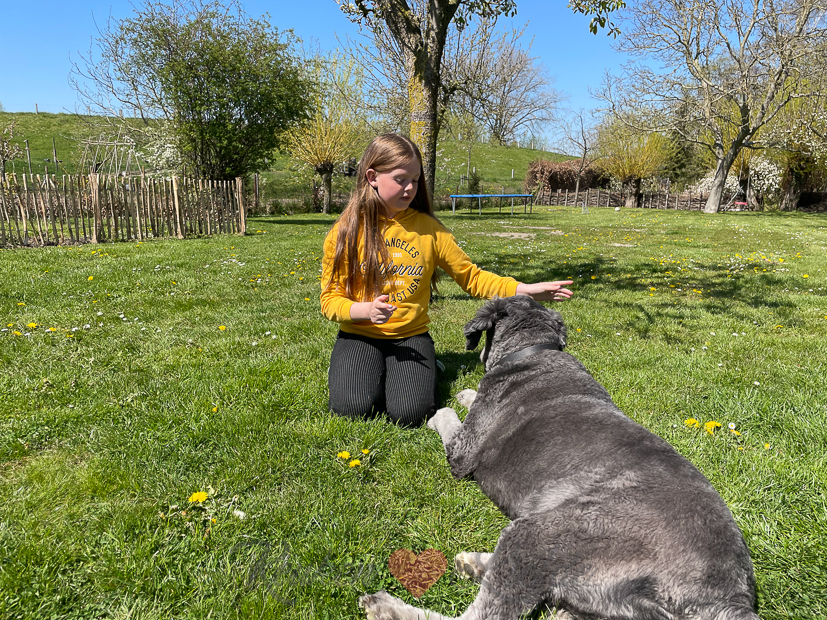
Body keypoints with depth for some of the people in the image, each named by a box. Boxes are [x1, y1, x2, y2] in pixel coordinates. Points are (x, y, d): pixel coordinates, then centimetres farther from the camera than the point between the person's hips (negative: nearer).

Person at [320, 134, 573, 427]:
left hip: (411, 335, 1)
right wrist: (365, 310, -25)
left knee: (410, 413, -22)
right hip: (359, 336, 0)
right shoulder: (345, 232, -5)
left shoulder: (427, 227, 1)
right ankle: (344, 369, 10)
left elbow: (470, 276, 4)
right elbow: (330, 299, -4)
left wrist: (526, 290, -7)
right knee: (353, 407, -24)